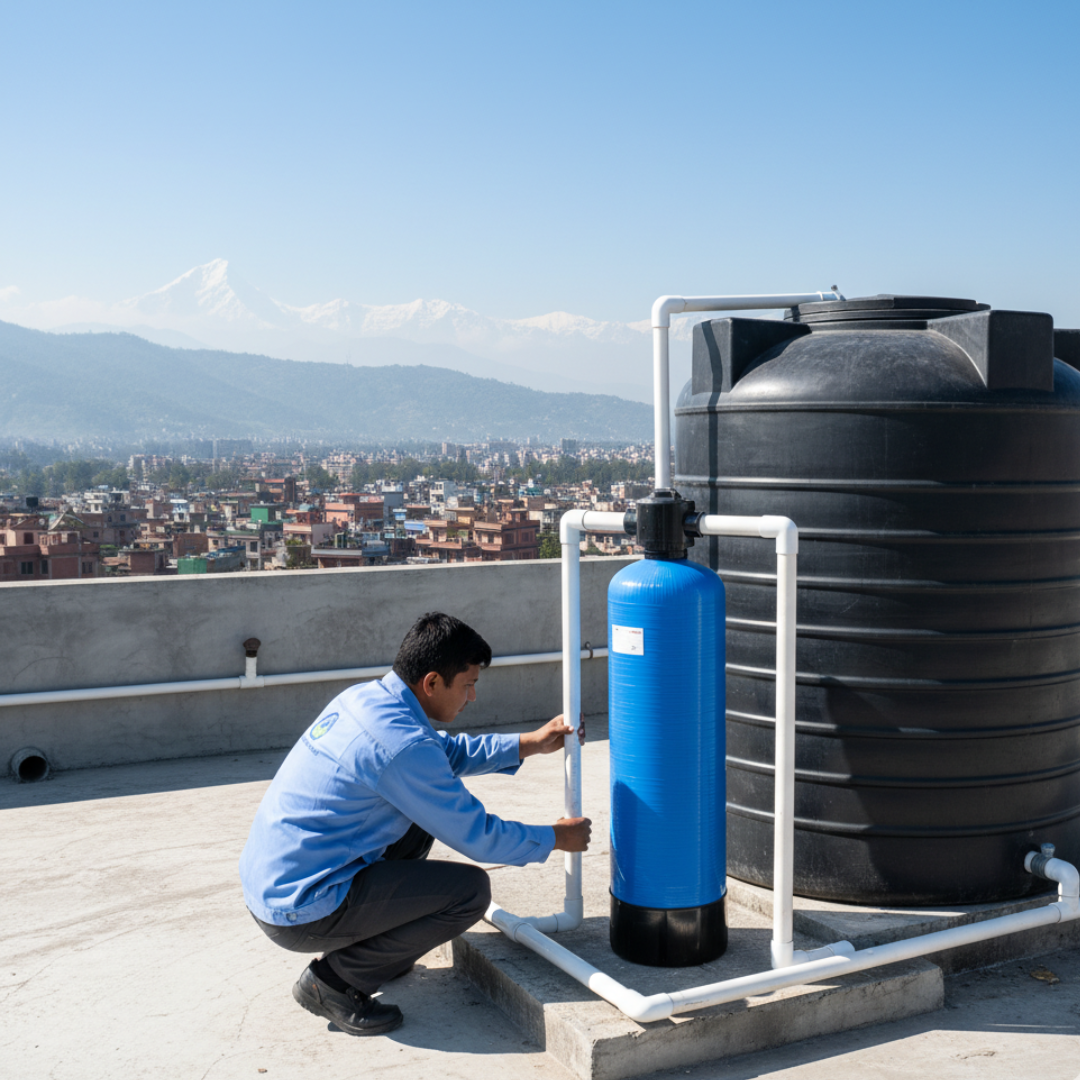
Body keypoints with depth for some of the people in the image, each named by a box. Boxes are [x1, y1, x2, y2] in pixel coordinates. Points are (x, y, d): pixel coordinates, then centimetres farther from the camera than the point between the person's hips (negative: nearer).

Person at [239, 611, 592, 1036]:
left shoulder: (364, 697, 5)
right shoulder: (400, 744, -23)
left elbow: (446, 752, 23)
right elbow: (476, 835, -13)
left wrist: (528, 744, 17)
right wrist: (555, 838, 3)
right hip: (301, 913, -9)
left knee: (421, 815, 19)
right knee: (471, 889, -9)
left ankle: (371, 944, 20)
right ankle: (335, 981, -1)